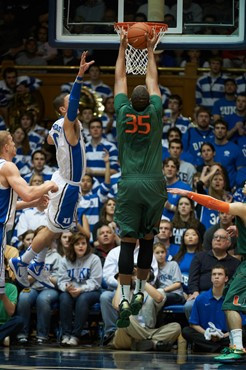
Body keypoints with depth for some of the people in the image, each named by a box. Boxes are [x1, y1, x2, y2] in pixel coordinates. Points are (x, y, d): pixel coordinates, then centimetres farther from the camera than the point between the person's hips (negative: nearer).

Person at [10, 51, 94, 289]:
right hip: (68, 186, -9)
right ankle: (21, 262, 12)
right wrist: (80, 75, -56)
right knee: (53, 230, 2)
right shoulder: (70, 124, -24)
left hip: (62, 180, 9)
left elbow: (49, 141, 25)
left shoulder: (57, 126, 3)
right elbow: (73, 103, -45)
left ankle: (37, 268, 27)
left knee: (53, 229, 18)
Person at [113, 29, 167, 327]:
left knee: (128, 242, -5)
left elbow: (120, 78, 14)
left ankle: (125, 299, -15)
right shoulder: (155, 112, 0)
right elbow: (152, 78, 14)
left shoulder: (123, 112, 0)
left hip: (129, 186, 0)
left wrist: (122, 47, 25)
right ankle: (140, 292, 16)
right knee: (147, 241, 14)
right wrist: (149, 49, 26)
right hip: (154, 185, 0)